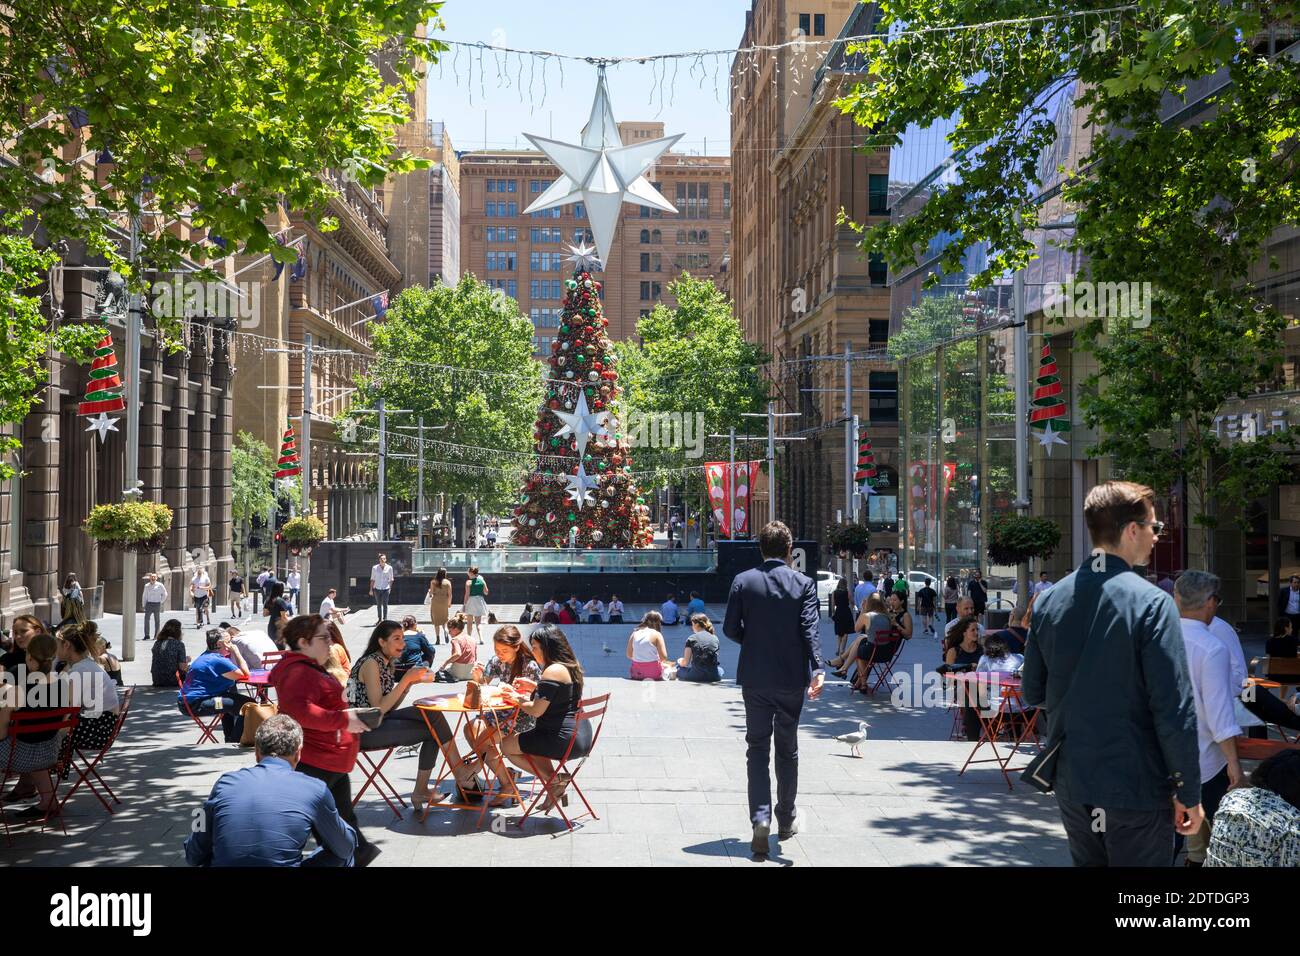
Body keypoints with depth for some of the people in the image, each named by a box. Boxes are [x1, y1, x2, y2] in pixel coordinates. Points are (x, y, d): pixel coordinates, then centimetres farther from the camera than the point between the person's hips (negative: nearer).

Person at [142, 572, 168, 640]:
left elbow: (165, 594, 6)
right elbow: (144, 596, 15)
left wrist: (161, 602, 1)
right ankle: (146, 635, -1)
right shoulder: (147, 586, 9)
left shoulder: (160, 585, -1)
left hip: (157, 604, -3)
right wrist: (143, 605, 10)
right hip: (149, 604, 3)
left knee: (157, 620, 4)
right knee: (146, 619, -4)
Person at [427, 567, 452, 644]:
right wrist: (449, 603, 10)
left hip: (435, 601, 0)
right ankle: (445, 631, -13)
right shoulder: (447, 582, -3)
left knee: (436, 620, 7)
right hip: (444, 602, 0)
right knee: (444, 619, 15)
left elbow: (431, 592, -4)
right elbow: (450, 594, -3)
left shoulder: (433, 582, -2)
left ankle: (438, 638, 3)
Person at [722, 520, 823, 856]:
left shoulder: (743, 581, -4)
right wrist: (817, 669, -22)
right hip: (791, 677, 0)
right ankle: (786, 818, 26)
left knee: (757, 747, 8)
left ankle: (761, 818, -8)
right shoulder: (804, 583, -5)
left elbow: (730, 628, -3)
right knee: (787, 748, 15)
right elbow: (809, 629, -16)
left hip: (755, 677, 0)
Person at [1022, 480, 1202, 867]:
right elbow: (1174, 708, -17)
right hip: (1136, 788, -5)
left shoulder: (1049, 601, 1)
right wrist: (1188, 792, -8)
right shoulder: (1151, 602, -15)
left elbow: (1033, 693, 8)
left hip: (1071, 783, 5)